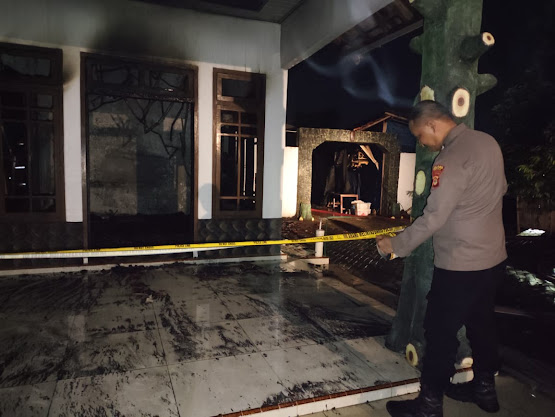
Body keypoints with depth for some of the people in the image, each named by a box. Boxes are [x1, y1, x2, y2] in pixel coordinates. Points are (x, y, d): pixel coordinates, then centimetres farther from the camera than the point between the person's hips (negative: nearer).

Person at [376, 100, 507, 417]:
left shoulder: (452, 159, -23)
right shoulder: (488, 141, 4)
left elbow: (433, 218, -25)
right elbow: (501, 188, 17)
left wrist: (397, 245, -14)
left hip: (460, 264, -9)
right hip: (493, 256, 9)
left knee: (441, 331, 2)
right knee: (481, 323, 21)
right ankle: (485, 388, 38)